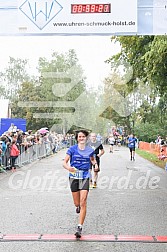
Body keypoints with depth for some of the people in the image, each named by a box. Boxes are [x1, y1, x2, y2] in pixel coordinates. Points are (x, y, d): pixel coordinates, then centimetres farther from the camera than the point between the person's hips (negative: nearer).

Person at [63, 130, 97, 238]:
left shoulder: (90, 150, 4)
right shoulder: (72, 149, -3)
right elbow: (64, 162, -6)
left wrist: (95, 164, 2)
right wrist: (69, 168, -28)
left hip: (85, 177, 0)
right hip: (74, 177, 0)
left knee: (83, 203, -11)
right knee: (77, 203, 7)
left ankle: (80, 227, -6)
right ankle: (78, 206, 47)